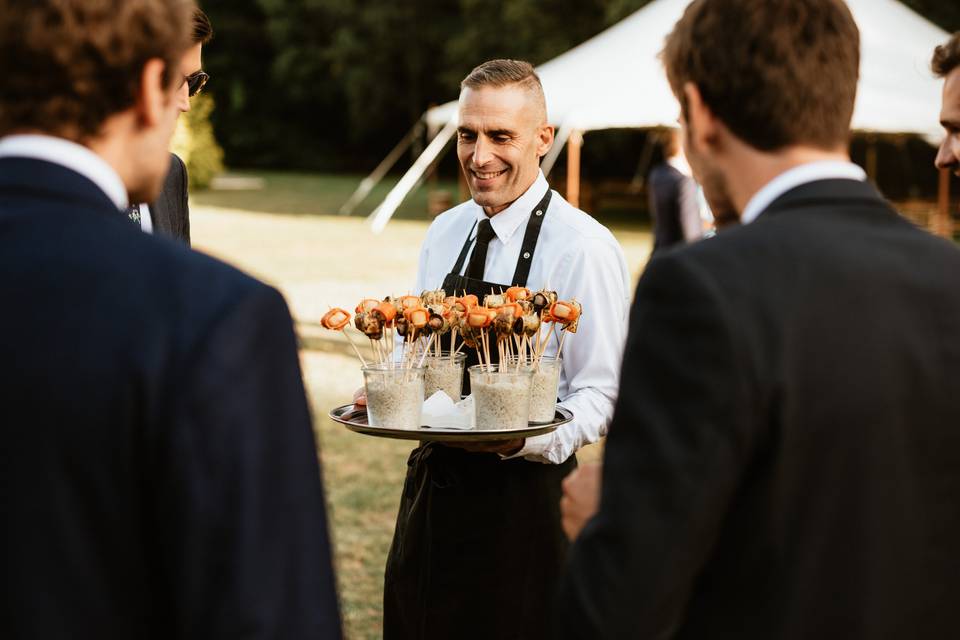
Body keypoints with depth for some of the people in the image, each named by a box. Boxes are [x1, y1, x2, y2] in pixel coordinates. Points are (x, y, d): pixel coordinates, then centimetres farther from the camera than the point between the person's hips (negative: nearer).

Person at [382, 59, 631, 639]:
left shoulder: (583, 248, -13)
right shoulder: (444, 233, 8)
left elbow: (601, 394, -13)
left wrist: (522, 440, -30)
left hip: (521, 497, -6)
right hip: (430, 487, 6)